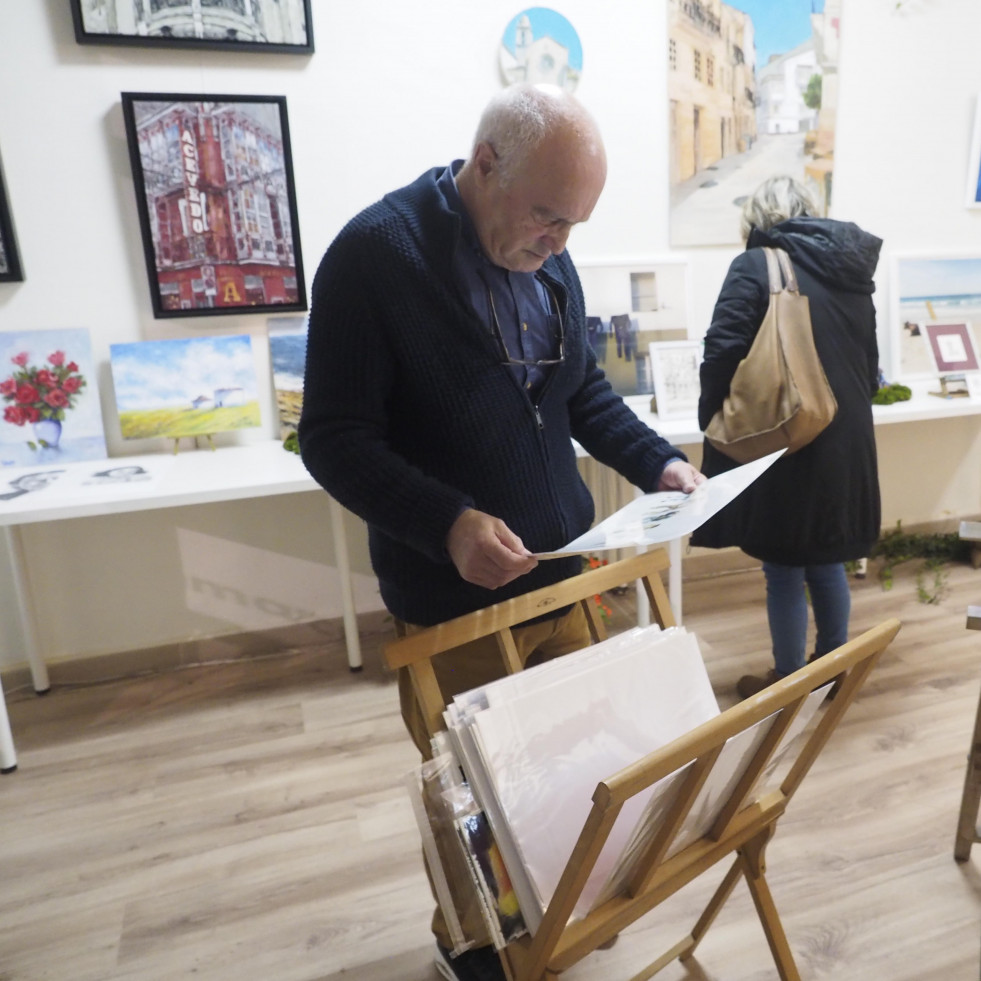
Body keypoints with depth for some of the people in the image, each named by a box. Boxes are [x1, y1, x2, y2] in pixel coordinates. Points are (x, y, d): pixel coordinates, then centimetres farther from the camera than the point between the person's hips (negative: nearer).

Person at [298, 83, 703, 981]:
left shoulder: (549, 260, 4)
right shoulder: (374, 255, -16)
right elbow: (334, 439, -17)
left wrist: (657, 461, 0)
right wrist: (446, 523, -30)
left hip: (562, 576, 6)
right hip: (452, 600, -5)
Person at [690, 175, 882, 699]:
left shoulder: (754, 267, -9)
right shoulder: (852, 273, 11)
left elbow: (722, 356, -18)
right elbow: (870, 369, 17)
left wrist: (716, 430, -6)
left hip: (784, 447, -6)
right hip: (846, 447, 7)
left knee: (784, 571, 7)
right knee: (826, 563, 20)